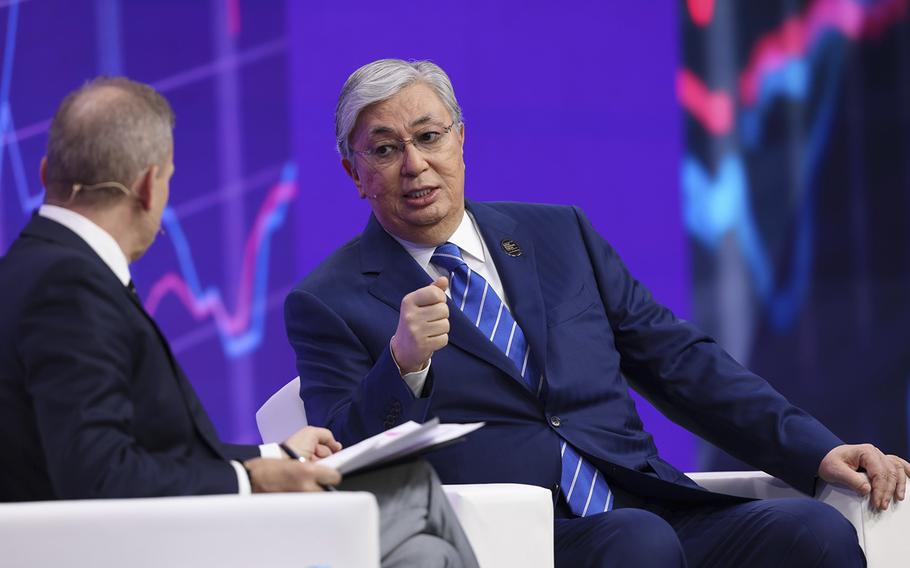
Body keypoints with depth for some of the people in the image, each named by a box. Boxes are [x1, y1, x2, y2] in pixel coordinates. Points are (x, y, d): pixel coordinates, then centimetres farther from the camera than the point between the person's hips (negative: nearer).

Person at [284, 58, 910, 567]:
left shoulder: (559, 234, 21)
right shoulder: (329, 303, 9)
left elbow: (682, 362, 19)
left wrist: (817, 451, 7)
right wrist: (403, 365, -19)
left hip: (654, 509, 5)